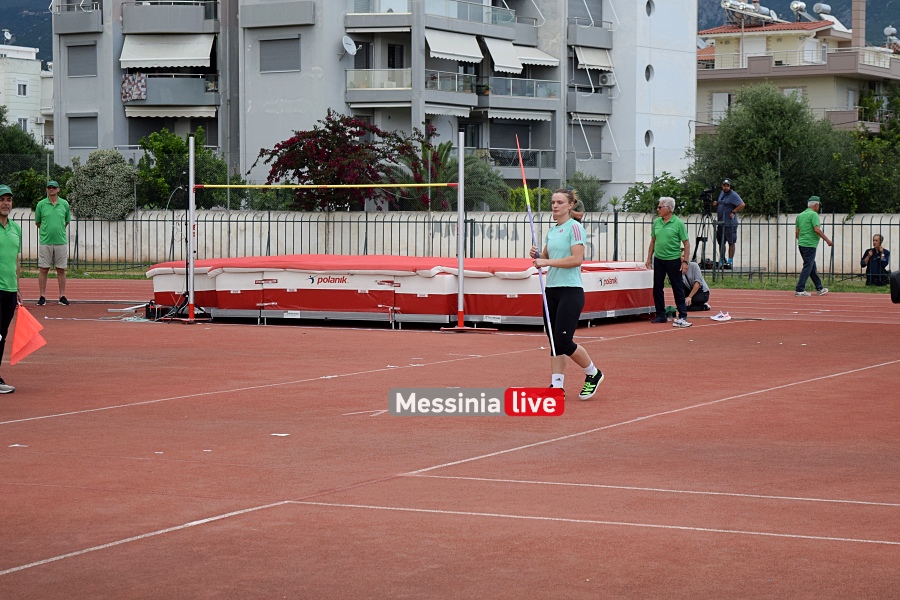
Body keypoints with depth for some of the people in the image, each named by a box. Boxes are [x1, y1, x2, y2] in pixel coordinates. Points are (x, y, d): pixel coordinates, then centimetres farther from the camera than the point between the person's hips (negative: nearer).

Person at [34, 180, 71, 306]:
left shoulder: (64, 204, 5)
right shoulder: (41, 204, 2)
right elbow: (37, 223, 11)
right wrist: (46, 231, 11)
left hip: (61, 242, 1)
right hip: (45, 242, -1)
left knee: (61, 270, 4)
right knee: (43, 270, 1)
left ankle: (62, 296, 10)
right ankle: (42, 297, 5)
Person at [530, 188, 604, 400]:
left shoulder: (574, 227, -10)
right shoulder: (552, 230, 14)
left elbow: (577, 259, -20)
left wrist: (547, 262, -20)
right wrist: (537, 256, 1)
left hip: (571, 291, -8)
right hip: (552, 290, 8)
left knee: (563, 342, -8)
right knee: (554, 342, 5)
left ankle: (593, 374, 13)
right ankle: (556, 385, 9)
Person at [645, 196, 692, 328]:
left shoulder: (678, 223, -9)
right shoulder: (656, 222, 6)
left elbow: (686, 244, -7)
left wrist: (685, 261, -13)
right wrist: (649, 258, 11)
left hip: (674, 260, -5)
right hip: (658, 259, 5)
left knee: (678, 289, -2)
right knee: (657, 288, 8)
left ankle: (683, 316, 1)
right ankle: (661, 315, 18)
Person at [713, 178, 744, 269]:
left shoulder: (733, 195, -11)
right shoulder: (721, 193, 16)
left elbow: (742, 205, -19)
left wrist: (733, 212, -19)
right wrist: (716, 204, 10)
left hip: (730, 223, -9)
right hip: (720, 223, 9)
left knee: (731, 243, -5)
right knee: (720, 242, 14)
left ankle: (730, 262, -4)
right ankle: (722, 261, 25)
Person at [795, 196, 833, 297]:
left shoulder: (800, 215, 13)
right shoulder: (813, 214, -11)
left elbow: (796, 232, 15)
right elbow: (817, 230, -20)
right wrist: (827, 240, -13)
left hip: (801, 244, 9)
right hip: (810, 245, -9)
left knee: (812, 267, 15)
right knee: (808, 267, -5)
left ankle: (819, 288, 22)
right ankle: (799, 290, -8)